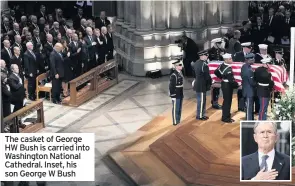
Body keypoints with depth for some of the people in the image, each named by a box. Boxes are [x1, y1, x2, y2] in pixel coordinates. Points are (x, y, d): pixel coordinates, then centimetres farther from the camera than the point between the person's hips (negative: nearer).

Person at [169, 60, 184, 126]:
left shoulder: (180, 73, 8)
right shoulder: (174, 75, -19)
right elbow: (171, 86, -18)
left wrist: (182, 94, 17)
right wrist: (173, 96, -18)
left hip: (180, 95, 9)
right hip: (176, 95, -9)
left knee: (179, 109, 16)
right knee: (175, 109, 1)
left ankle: (178, 121, 27)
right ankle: (175, 122, 9)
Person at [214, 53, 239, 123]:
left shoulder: (222, 65, 1)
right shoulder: (228, 69, -26)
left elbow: (216, 72, 15)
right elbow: (231, 80, -28)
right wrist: (237, 85, -12)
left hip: (224, 84, 10)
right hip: (228, 86, -10)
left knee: (226, 101, 19)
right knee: (227, 102, 0)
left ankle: (225, 116, 30)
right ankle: (226, 118, 9)